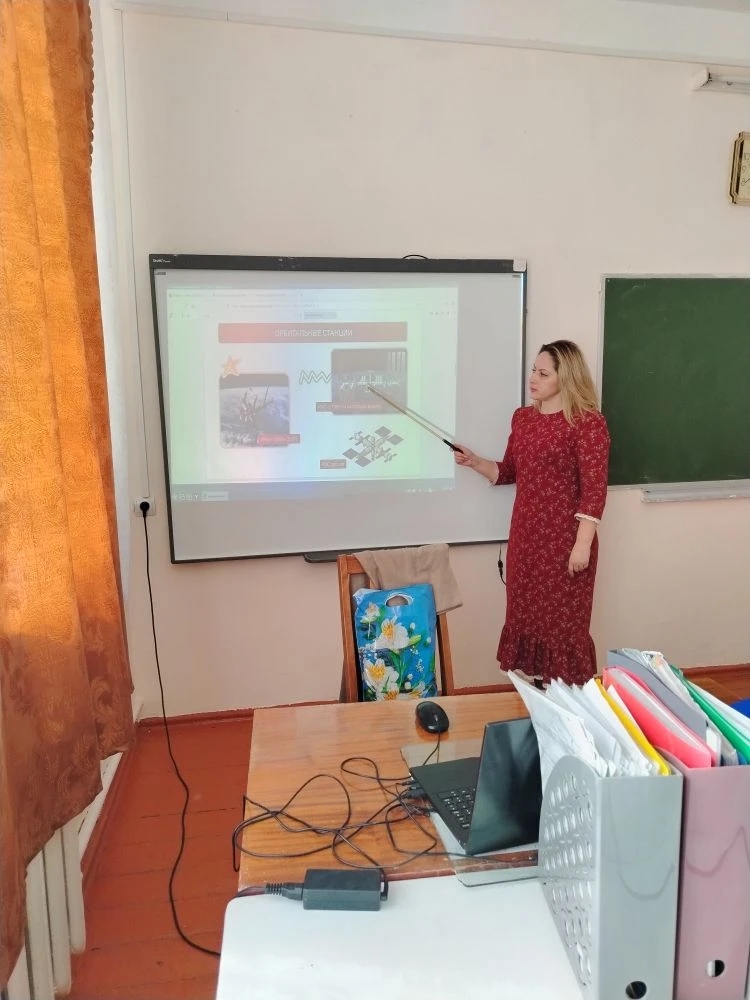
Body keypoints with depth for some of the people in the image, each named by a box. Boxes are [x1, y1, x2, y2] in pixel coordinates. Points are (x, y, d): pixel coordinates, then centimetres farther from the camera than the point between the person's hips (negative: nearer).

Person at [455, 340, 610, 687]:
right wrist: (474, 462, 0)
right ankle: (536, 687, 27)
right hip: (525, 536, 7)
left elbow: (594, 488, -15)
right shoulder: (522, 417, 9)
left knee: (562, 621, 3)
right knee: (527, 615, 12)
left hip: (564, 540, -6)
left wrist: (583, 544, -18)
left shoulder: (587, 423, -11)